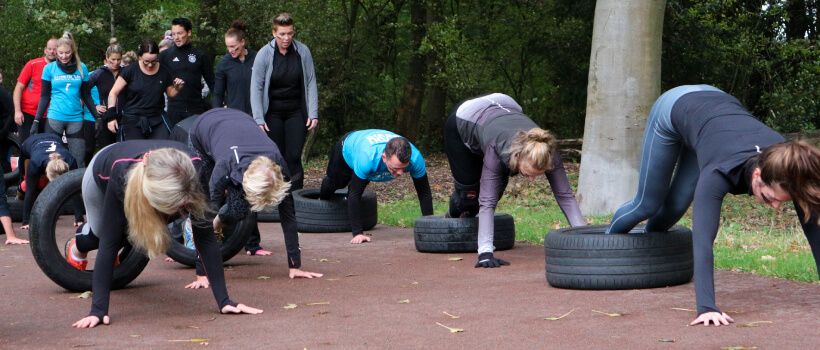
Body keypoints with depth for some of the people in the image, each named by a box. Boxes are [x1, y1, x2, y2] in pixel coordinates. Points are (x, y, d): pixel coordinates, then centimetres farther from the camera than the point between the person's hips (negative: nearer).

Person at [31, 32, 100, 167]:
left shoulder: (82, 68, 6)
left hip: (75, 119, 1)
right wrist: (36, 121, 1)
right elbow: (45, 96, 6)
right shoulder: (49, 68, 3)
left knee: (78, 160, -4)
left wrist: (97, 117, 7)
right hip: (54, 118, -1)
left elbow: (86, 96, 13)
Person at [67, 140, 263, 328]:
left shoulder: (193, 169, -44)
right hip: (100, 175, -2)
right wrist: (98, 309, -51)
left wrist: (224, 301, -42)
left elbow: (205, 237, -40)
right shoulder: (121, 177, -49)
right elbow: (109, 242, -46)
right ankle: (79, 246, 49)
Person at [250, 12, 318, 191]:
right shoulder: (264, 54, -7)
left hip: (296, 112, 0)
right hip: (273, 114, 0)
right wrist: (258, 119, -10)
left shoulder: (303, 51, -4)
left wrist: (313, 114, -3)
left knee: (294, 157, -5)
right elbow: (256, 88, -4)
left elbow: (311, 83, 2)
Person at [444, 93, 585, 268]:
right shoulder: (497, 149, -47)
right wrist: (485, 252, -52)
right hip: (462, 121, -4)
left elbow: (565, 195, -34)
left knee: (497, 189, 5)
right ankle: (453, 215, 33)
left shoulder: (548, 153, -36)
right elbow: (487, 201, -47)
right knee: (470, 196, -3)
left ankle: (467, 215, 39)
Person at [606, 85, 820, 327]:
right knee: (648, 203, 10)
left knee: (677, 205, 13)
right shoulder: (721, 172, -46)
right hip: (674, 107, -4)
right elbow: (703, 239, -54)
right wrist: (707, 307, -63)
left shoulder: (786, 167, -34)